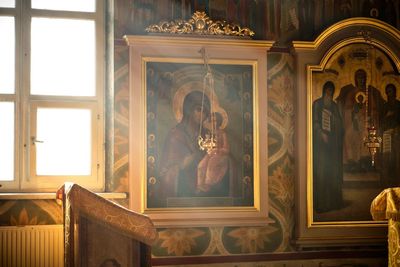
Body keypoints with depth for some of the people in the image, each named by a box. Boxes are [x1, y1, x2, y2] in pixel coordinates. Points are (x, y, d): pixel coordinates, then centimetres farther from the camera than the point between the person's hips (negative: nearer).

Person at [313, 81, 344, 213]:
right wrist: (321, 133, -16)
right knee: (321, 169, -9)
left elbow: (339, 124, 11)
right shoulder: (317, 104, 4)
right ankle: (321, 202, -9)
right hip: (320, 139, -4)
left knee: (334, 169, 1)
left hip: (333, 139, 4)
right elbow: (315, 121, -3)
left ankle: (333, 200, 5)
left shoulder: (334, 106, 17)